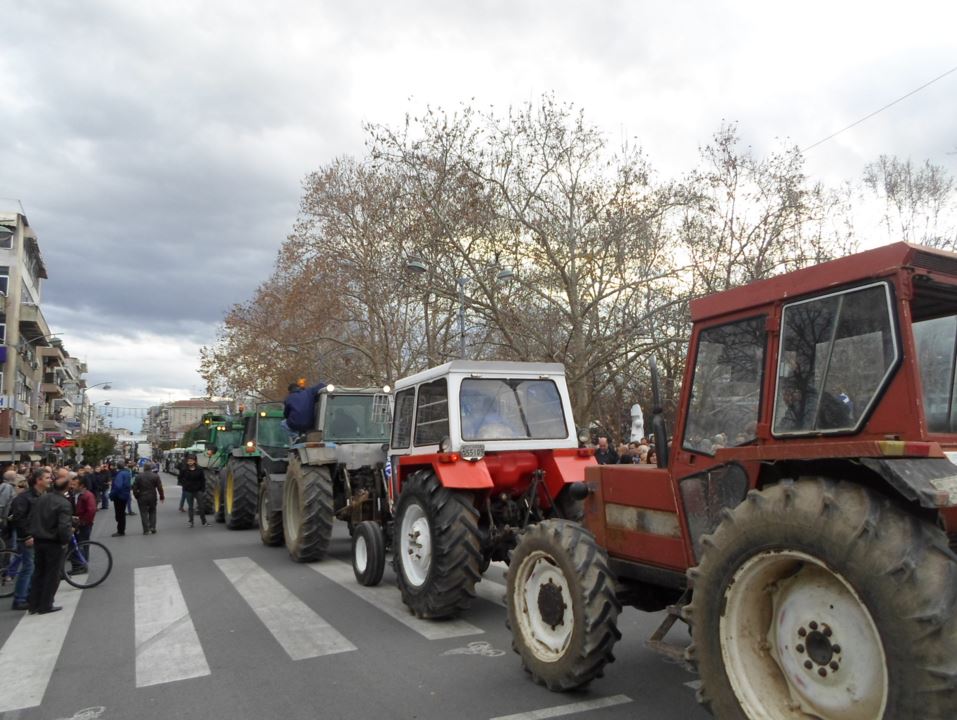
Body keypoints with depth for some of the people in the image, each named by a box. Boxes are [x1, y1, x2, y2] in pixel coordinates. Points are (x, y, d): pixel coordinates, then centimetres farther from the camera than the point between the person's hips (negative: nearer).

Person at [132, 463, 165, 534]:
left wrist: (136, 496, 7)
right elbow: (160, 487, -4)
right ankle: (152, 527, 7)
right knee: (152, 512, 16)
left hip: (142, 498, -1)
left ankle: (146, 530, 2)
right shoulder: (155, 476, -2)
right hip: (152, 497, 1)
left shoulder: (138, 476, -3)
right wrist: (162, 496, 3)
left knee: (144, 513, 3)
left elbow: (134, 487, -4)